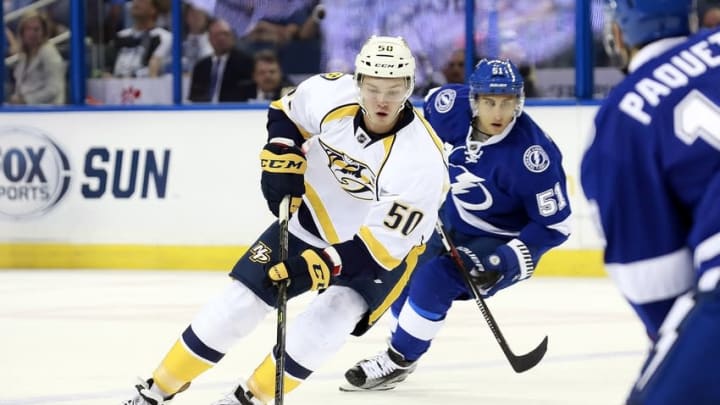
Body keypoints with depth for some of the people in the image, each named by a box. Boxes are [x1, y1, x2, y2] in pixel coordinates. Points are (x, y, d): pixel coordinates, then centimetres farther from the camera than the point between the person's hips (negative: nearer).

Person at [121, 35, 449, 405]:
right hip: (315, 217, 3)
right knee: (241, 300, -3)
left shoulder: (422, 160, -33)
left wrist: (318, 265, -37)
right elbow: (285, 113, 2)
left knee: (324, 324, -23)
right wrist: (282, 161, -13)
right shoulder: (330, 94, -22)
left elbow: (381, 242, -31)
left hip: (383, 246, -3)